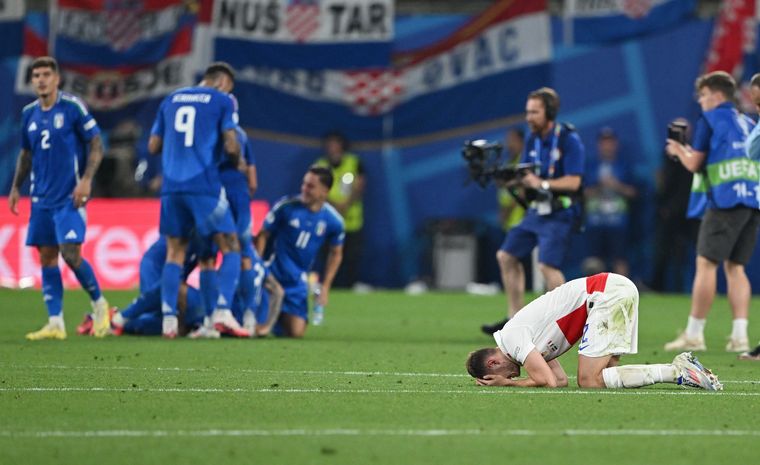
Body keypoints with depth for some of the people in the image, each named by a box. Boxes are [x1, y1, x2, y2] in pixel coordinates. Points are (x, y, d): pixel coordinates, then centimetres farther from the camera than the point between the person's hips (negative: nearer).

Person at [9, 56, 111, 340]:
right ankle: (55, 324, 4)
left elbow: (96, 143, -6)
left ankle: (99, 304, 8)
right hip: (42, 197, 6)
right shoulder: (29, 113, 10)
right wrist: (16, 187, 15)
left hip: (70, 196, -6)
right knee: (47, 257, 2)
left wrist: (86, 179, -16)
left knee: (70, 253, -14)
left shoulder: (72, 107, -7)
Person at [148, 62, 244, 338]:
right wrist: (238, 164, 14)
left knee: (174, 252, 12)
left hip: (172, 187, 5)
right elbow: (231, 145, -6)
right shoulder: (221, 101, 3)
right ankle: (222, 311, -12)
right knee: (230, 248, 4)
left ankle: (168, 319, 2)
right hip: (204, 186, -5)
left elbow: (153, 146, 18)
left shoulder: (171, 100, 18)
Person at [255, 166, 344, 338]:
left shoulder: (333, 220, -6)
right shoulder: (286, 206, -13)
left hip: (297, 282, 3)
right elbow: (263, 235, -5)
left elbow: (336, 254, 10)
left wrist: (325, 287, 6)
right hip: (272, 276, -3)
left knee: (296, 332, -3)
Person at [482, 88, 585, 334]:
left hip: (560, 214, -9)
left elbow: (573, 182, -19)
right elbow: (525, 176, 11)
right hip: (537, 211, 9)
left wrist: (541, 183, -26)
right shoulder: (533, 139, 9)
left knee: (548, 264, -22)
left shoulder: (569, 140, -14)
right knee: (506, 256, 9)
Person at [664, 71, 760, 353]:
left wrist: (678, 150, 20)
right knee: (735, 267, 9)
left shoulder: (709, 121, 0)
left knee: (706, 264, -5)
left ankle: (694, 334, -8)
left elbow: (694, 164, -2)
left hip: (726, 200, -7)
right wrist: (691, 153, 34)